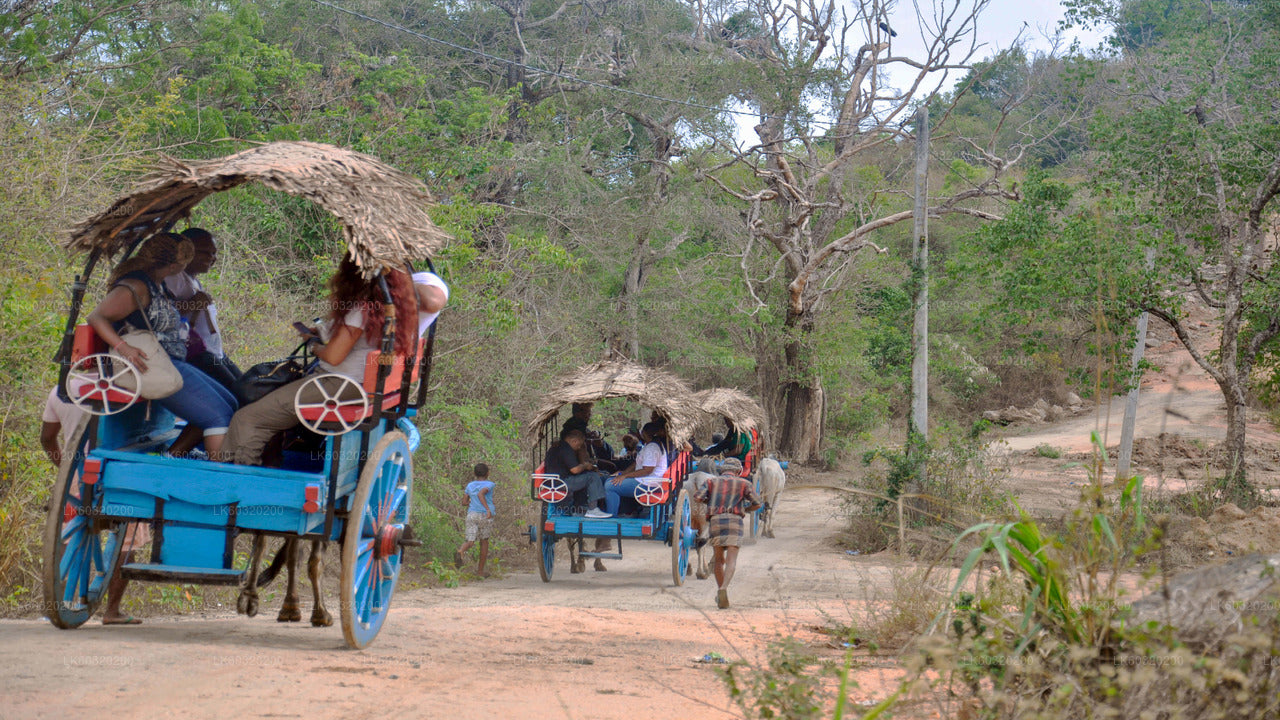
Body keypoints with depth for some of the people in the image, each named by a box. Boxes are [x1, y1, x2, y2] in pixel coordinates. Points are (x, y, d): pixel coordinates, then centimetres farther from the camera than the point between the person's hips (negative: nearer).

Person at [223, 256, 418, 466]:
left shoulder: (363, 307, -21)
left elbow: (333, 356, -22)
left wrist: (315, 346, -2)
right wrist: (321, 334, 16)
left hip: (338, 385, -11)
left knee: (246, 419, -8)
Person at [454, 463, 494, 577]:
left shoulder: (470, 485, 12)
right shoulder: (489, 484, -1)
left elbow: (465, 502, 17)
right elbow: (481, 493, -19)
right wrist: (488, 509, -26)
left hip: (472, 515, 3)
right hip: (485, 516, -3)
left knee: (470, 541, -2)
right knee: (484, 541, 12)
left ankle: (460, 551, -37)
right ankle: (480, 570, 18)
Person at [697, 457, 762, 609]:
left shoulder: (712, 481, 20)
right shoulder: (743, 483, 16)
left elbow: (699, 498, 8)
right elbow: (757, 503, 8)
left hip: (715, 520, 2)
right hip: (734, 521, -2)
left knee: (719, 559, 16)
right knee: (731, 561, -10)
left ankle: (720, 590, 12)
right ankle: (724, 588, -32)